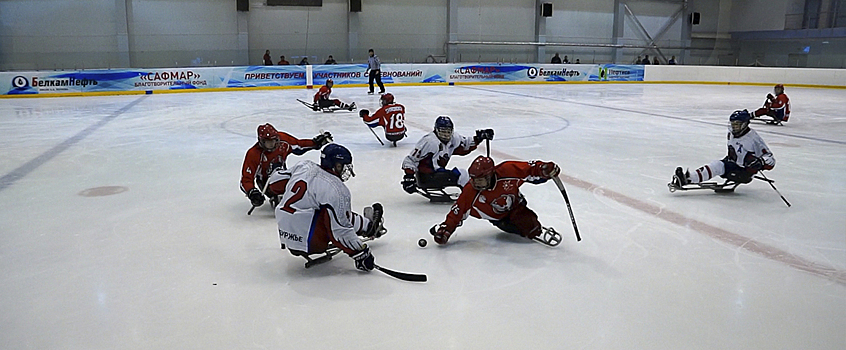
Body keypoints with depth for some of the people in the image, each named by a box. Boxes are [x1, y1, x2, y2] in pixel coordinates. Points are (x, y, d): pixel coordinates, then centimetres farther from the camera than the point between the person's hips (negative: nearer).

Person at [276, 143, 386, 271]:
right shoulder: (336, 189, -19)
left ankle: (367, 224, 33)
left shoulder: (304, 166, 1)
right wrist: (360, 253, -14)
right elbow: (340, 229, -20)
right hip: (308, 244, -8)